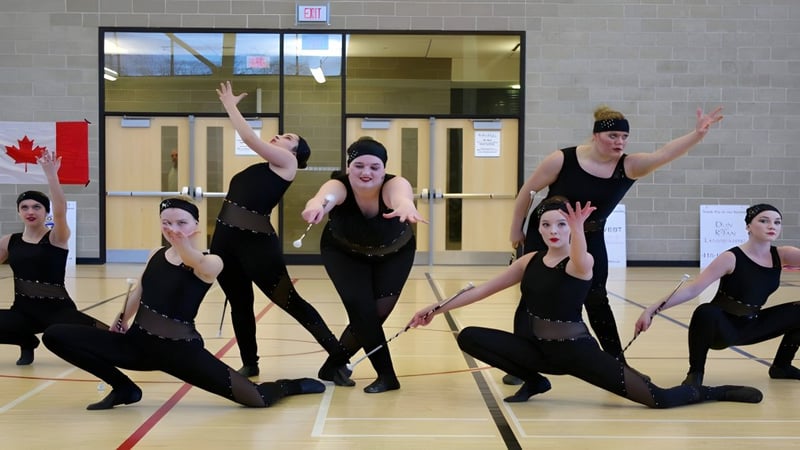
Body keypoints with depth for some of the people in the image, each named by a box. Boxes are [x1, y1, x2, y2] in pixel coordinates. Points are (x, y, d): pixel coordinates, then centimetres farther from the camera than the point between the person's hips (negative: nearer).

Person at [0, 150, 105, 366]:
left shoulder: (57, 237, -5)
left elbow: (60, 210, -24)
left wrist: (51, 174, -34)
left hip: (57, 310, -5)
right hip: (22, 311, 5)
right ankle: (27, 342, 10)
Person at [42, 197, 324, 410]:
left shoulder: (210, 263, -14)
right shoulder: (156, 255, 4)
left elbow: (200, 265, -38)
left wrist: (184, 245, -58)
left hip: (180, 351, -5)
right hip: (138, 342, 5)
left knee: (258, 400, -11)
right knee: (56, 336, -7)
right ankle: (124, 389, 7)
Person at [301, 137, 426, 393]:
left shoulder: (393, 184, -36)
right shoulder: (339, 186, -35)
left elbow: (401, 196, -61)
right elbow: (326, 196, -59)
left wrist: (405, 205, -86)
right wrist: (317, 204, -84)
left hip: (395, 254, 1)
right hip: (344, 253, 0)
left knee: (375, 314, -3)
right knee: (361, 310, -18)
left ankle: (333, 365, 21)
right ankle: (386, 376, -2)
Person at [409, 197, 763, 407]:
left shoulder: (581, 262, -14)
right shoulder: (529, 262, 1)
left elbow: (580, 262, -42)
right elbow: (482, 290, 6)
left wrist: (577, 228, -62)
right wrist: (436, 308, 5)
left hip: (577, 352, -5)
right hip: (538, 348, 5)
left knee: (659, 400, -16)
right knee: (469, 338, -11)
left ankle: (715, 393, 17)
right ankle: (535, 382, 7)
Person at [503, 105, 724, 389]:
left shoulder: (629, 166, -16)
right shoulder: (563, 160, -22)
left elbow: (664, 153, -33)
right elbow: (528, 190, -11)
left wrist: (697, 134, -48)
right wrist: (516, 229, -4)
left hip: (590, 241, 3)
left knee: (596, 300, 2)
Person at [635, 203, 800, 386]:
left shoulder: (780, 255, -4)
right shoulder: (732, 258, -20)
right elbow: (693, 288, -25)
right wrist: (652, 310, -34)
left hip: (751, 327, 6)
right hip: (723, 327, -6)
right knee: (706, 313, -39)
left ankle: (781, 366, 15)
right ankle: (695, 372, -17)